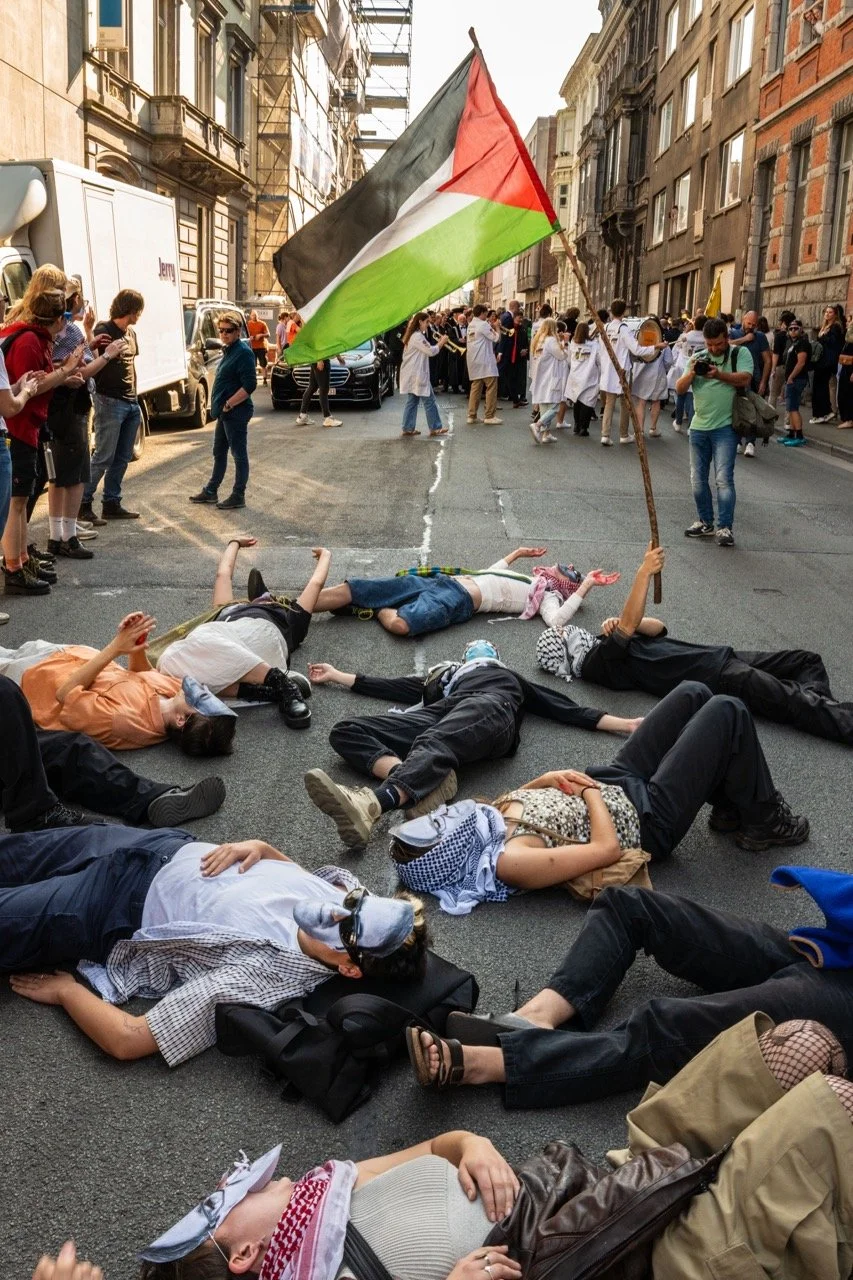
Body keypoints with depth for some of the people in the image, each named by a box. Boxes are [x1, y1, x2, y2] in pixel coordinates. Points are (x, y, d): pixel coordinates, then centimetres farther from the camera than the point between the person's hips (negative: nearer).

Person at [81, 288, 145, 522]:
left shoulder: (131, 334, 15)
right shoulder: (104, 331, -9)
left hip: (131, 403, 8)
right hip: (110, 403, -8)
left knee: (122, 458, 9)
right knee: (103, 457, -7)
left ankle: (112, 503, 16)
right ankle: (83, 502, 1)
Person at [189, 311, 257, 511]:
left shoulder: (243, 353, -16)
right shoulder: (228, 350, 14)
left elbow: (249, 385, -23)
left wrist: (229, 404, -19)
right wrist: (219, 406, 14)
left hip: (236, 413, -10)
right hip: (224, 412, 10)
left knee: (239, 454, -1)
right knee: (219, 453, 18)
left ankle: (238, 496, 6)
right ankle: (211, 491, 30)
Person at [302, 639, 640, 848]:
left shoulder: (511, 679, 40)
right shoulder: (445, 676, 45)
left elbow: (570, 710, 31)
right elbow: (389, 687, 44)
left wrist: (625, 724, 21)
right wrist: (336, 675, 47)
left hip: (490, 706, -3)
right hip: (444, 712, 3)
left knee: (433, 743, -39)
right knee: (346, 732, -20)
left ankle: (368, 805, -68)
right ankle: (423, 784, -46)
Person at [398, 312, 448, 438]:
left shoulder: (413, 335, 16)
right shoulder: (418, 336, -17)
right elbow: (431, 351, -19)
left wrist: (439, 344, 10)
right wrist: (442, 342, -6)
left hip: (411, 374, 10)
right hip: (417, 374, -10)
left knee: (412, 401, 9)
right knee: (429, 400, -2)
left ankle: (408, 429, 8)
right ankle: (435, 428, 3)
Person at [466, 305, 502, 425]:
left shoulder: (471, 325, 14)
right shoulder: (483, 325, -12)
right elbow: (495, 337, -10)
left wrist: (491, 326, 15)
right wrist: (497, 327, 6)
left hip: (473, 360, 8)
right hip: (484, 360, -8)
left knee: (476, 388, 10)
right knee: (491, 387, -5)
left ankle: (472, 415, 8)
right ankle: (490, 416, -8)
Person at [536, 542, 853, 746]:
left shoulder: (606, 646, 22)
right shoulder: (596, 662, -7)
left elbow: (657, 628, 17)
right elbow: (628, 626, -24)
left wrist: (618, 624, -2)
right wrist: (644, 573, -29)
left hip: (720, 657, 10)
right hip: (718, 679, -10)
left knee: (807, 660, 9)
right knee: (796, 703, -22)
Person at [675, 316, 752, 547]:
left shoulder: (740, 353, 1)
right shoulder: (698, 358, 11)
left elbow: (745, 379, -14)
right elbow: (680, 390, 6)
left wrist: (718, 374, -25)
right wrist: (691, 373, -12)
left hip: (725, 427, -5)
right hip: (699, 427, 5)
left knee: (723, 479, -12)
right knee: (698, 480, 9)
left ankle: (725, 527, -9)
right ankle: (705, 522, 21)